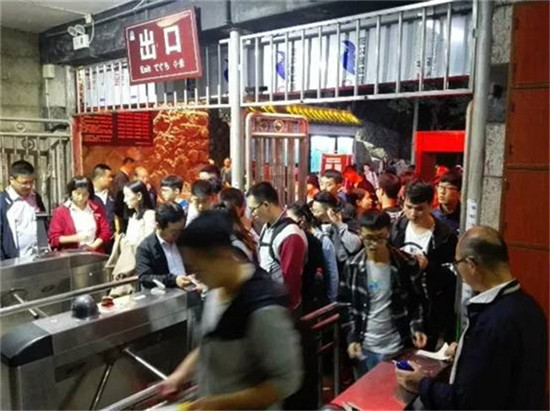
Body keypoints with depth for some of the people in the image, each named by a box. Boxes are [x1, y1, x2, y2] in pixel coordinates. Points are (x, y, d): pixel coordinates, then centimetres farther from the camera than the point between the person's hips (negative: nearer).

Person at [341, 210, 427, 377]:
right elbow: (345, 304, 2)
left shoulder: (407, 264, -10)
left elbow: (416, 301, 2)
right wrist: (351, 338, -5)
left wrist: (417, 328, -12)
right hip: (363, 347, 2)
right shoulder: (352, 266, -6)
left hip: (396, 347, -1)